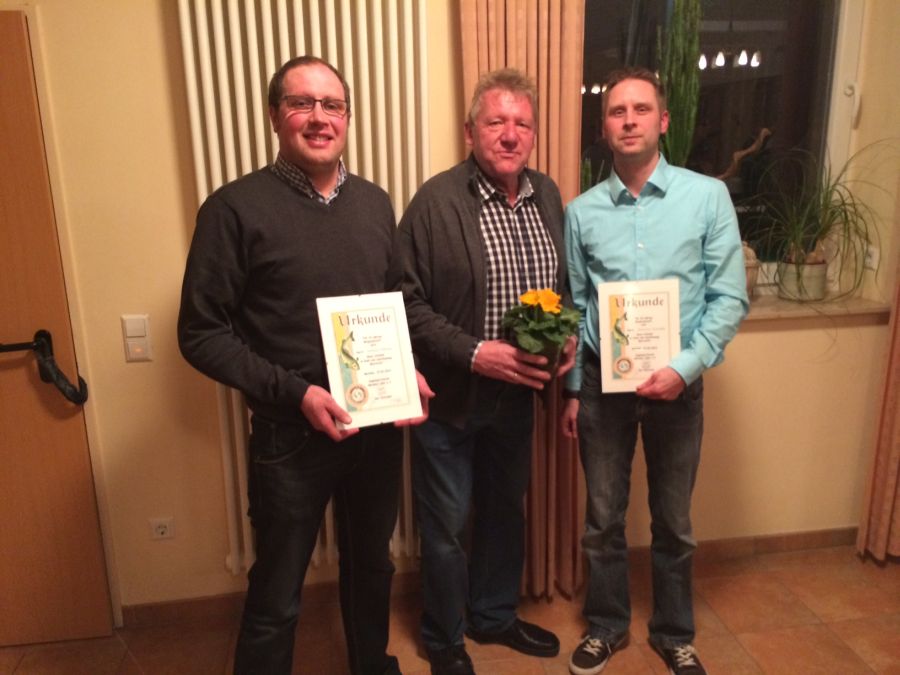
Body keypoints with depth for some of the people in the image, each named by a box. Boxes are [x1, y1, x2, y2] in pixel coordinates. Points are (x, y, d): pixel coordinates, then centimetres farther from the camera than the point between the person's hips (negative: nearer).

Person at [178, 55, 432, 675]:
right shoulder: (236, 208, -11)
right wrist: (294, 393, -20)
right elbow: (201, 333, -11)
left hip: (380, 424, 5)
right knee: (277, 595, 12)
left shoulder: (376, 203, 5)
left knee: (372, 564, 24)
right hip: (292, 433, -5)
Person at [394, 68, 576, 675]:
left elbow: (564, 285, 12)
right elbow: (406, 301, -17)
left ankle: (495, 615, 47)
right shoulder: (437, 201, -15)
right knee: (445, 525, 11)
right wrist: (475, 353, -24)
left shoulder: (548, 196, 4)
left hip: (517, 392, 6)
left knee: (506, 510, 22)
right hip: (449, 395, -5)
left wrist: (568, 338, -6)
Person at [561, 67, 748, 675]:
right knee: (603, 519, 14)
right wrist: (572, 389, 5)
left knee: (674, 522, 15)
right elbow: (574, 307, 4)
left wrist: (685, 367, -17)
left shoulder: (709, 196, -5)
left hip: (676, 383, -1)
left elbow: (730, 298, -6)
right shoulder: (582, 211, 0)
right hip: (602, 381, 1)